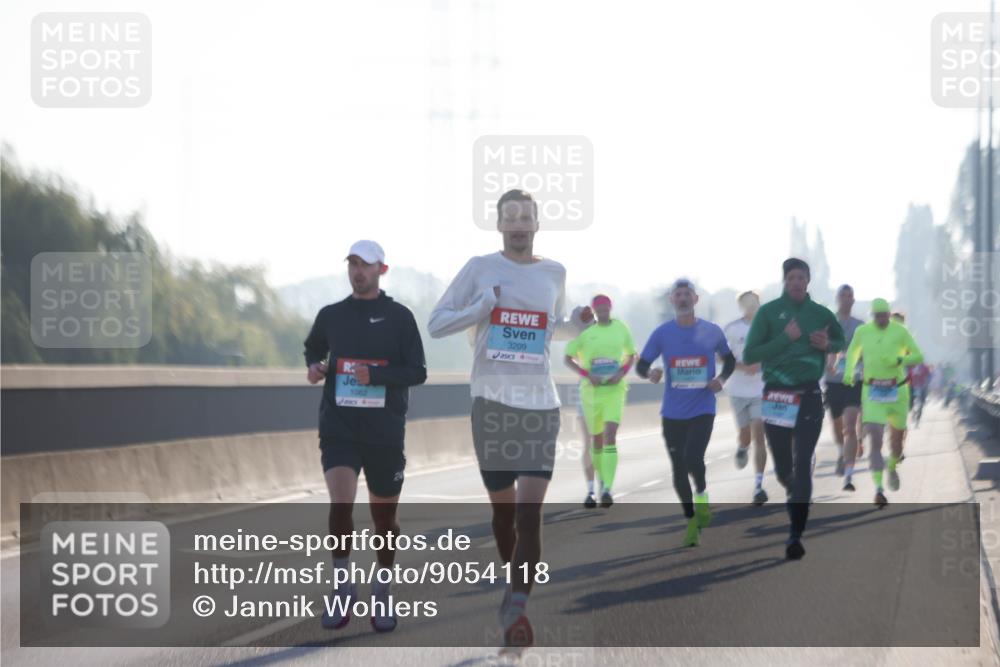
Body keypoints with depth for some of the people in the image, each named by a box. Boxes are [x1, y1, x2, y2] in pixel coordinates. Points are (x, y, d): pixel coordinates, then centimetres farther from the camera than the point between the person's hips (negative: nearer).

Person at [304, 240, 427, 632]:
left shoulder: (399, 317, -2)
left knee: (384, 516, 8)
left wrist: (375, 375, -20)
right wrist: (314, 365, 4)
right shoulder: (331, 315, 6)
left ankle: (382, 595, 26)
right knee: (340, 504, -18)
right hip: (339, 427, 1)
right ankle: (343, 587, -4)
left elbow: (417, 372, -5)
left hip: (384, 433, -1)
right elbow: (313, 347, 26)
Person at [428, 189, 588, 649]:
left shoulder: (554, 273, 10)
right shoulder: (480, 268, 2)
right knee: (503, 506, 10)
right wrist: (482, 308, -13)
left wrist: (578, 324, 4)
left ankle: (517, 606, -18)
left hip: (541, 404, 1)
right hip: (492, 401, 0)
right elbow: (436, 324, 2)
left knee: (530, 511, -13)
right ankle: (515, 587, 30)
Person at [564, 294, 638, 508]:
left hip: (614, 389, -2)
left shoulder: (621, 328, 1)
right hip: (590, 391, 2)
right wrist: (587, 375, -11)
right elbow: (568, 358, 5)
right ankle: (602, 481, 34)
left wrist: (622, 374, -6)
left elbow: (631, 355, 14)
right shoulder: (585, 332, -1)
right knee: (596, 439, 12)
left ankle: (607, 489, -25)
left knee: (610, 436, -18)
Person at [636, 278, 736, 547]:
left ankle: (702, 494, 8)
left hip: (702, 410, -2)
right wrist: (650, 374, -21)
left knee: (693, 458, -23)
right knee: (679, 469, 7)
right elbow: (641, 365, 2)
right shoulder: (662, 333, 0)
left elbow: (729, 360, 15)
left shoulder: (712, 332, 0)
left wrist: (721, 379, -5)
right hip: (673, 412, 2)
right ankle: (692, 521, 24)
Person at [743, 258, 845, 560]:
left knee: (802, 465, -10)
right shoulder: (768, 312, -3)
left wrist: (827, 345, -2)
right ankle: (796, 496, 46)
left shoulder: (821, 314, 4)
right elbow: (749, 356, -8)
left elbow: (841, 341, 22)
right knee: (782, 467, 10)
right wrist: (785, 338, -18)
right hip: (776, 396, 0)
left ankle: (796, 535, -12)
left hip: (809, 396, 0)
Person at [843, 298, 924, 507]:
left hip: (897, 391, 0)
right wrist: (849, 372, 3)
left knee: (896, 439, 14)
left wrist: (899, 360, -19)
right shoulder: (862, 331, 1)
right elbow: (853, 352, 20)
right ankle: (879, 489, -22)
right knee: (875, 440, -16)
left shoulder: (900, 331, -5)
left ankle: (892, 467, 48)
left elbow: (918, 356, -1)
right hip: (872, 392, 0)